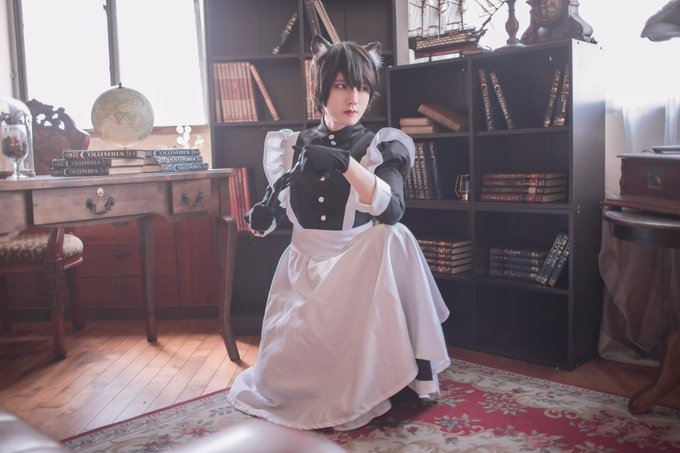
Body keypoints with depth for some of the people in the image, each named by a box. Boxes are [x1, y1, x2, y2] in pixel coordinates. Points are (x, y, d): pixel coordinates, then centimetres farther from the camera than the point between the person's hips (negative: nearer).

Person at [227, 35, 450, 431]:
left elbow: (391, 210, -23)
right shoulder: (291, 146, 4)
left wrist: (345, 164, -35)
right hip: (303, 270, 3)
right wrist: (261, 217, -13)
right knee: (283, 376, -8)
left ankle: (405, 375, -21)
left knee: (394, 239, -34)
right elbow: (273, 216, 11)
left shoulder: (382, 146, -5)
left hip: (358, 269, -2)